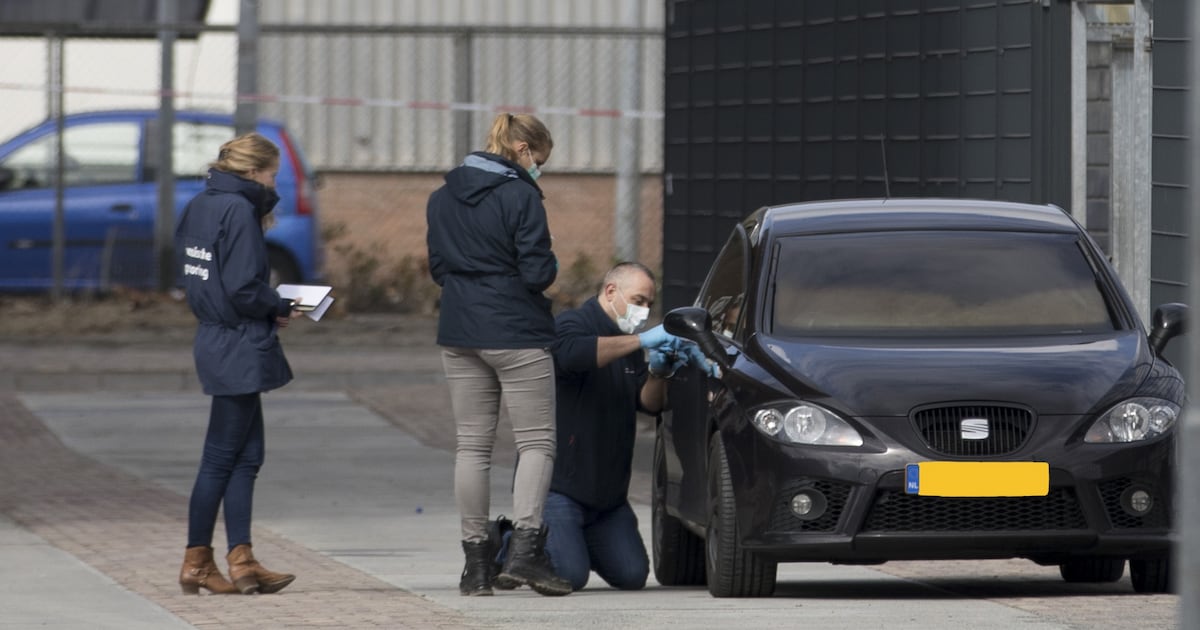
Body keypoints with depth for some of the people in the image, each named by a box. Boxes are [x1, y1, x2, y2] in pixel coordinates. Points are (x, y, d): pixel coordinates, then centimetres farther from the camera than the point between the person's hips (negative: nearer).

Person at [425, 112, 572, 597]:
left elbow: (437, 267, 13)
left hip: (459, 334, 6)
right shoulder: (520, 196, -13)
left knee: (472, 445, 10)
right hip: (517, 334, -6)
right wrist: (548, 266, 6)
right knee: (536, 442, 0)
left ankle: (476, 561, 9)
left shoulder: (442, 198, 9)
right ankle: (525, 549, -14)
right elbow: (538, 272, -15)